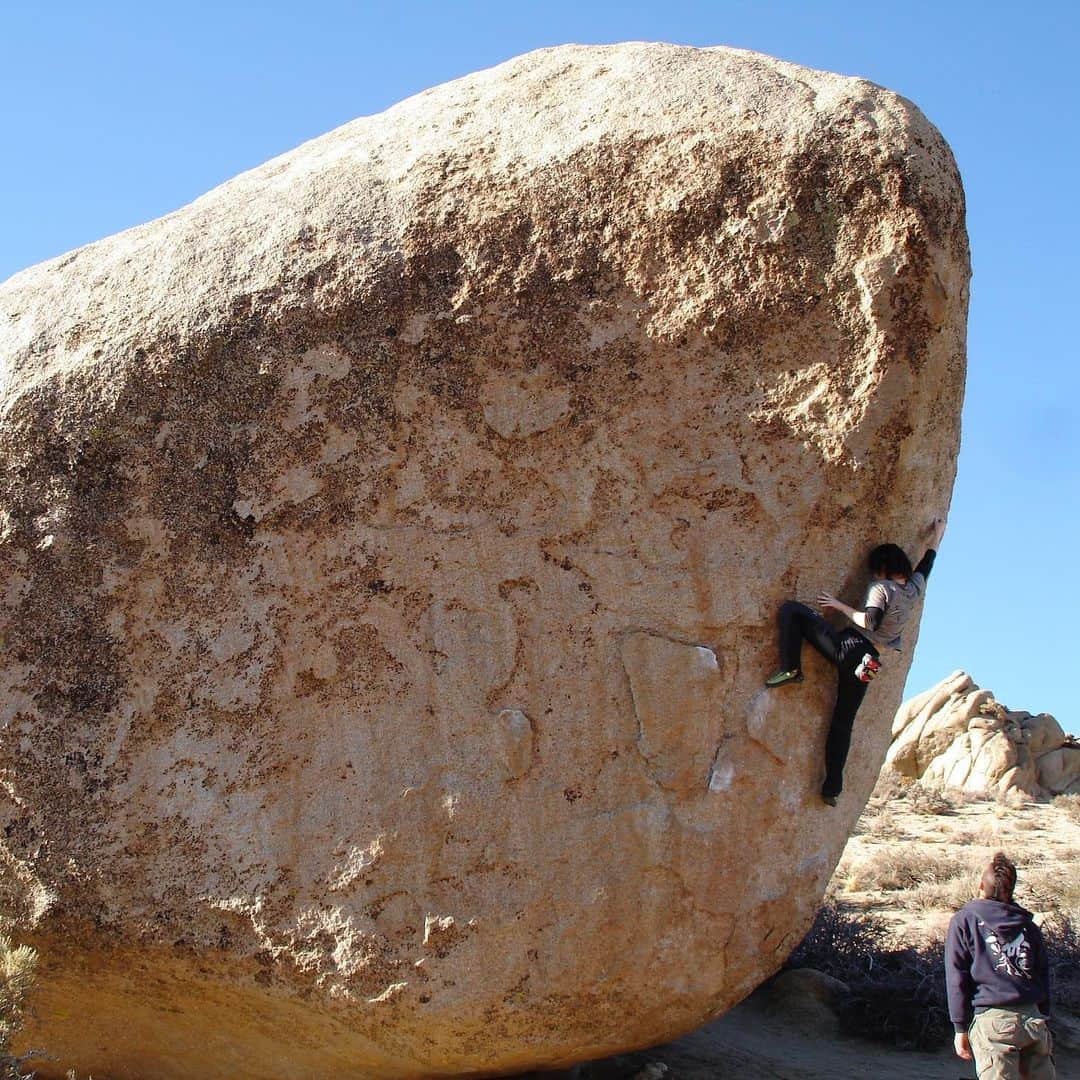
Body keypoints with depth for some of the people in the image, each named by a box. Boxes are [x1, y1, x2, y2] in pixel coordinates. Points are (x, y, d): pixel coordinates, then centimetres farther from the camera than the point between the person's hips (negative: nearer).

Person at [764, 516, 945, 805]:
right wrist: (937, 535, 41)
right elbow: (927, 562, 28)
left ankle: (790, 669, -12)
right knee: (843, 721, 16)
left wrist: (840, 606, -11)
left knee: (791, 610, -1)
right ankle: (832, 788, 14)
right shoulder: (915, 587, 10)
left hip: (847, 647, -7)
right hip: (867, 662, 7)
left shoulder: (882, 588, -9)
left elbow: (870, 622, -23)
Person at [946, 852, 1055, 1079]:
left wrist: (961, 1028, 3)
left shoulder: (964, 920, 2)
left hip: (991, 1020, -4)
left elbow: (957, 979, -1)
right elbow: (1044, 977, 16)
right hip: (1033, 1018, 4)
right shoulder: (1028, 924, 13)